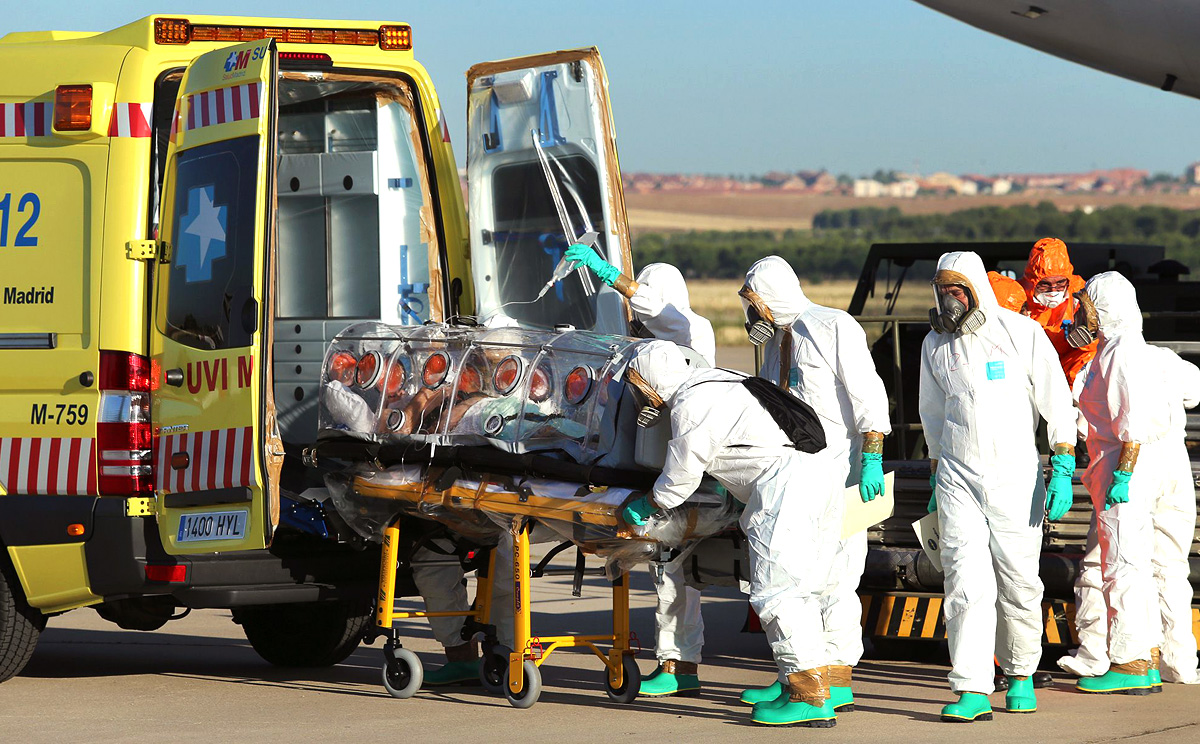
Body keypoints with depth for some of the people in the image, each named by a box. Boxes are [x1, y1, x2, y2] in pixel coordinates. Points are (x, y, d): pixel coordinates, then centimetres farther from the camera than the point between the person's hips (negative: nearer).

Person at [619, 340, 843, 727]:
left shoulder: (690, 406, -5)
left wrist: (644, 506, 19)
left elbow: (680, 480, 1)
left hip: (784, 485, -10)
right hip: (819, 476, 10)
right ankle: (814, 689, 11)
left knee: (776, 593, -10)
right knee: (799, 595, 13)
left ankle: (810, 699, -15)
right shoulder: (719, 383, 26)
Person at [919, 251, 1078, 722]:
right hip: (958, 480, 2)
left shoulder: (1023, 334, -5)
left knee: (1019, 584, 5)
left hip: (1016, 479, -2)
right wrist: (936, 476, 22)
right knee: (965, 581, -11)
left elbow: (1058, 407, -4)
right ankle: (973, 692, -15)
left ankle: (1020, 674, 28)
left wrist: (1063, 473, -11)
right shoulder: (935, 346, 6)